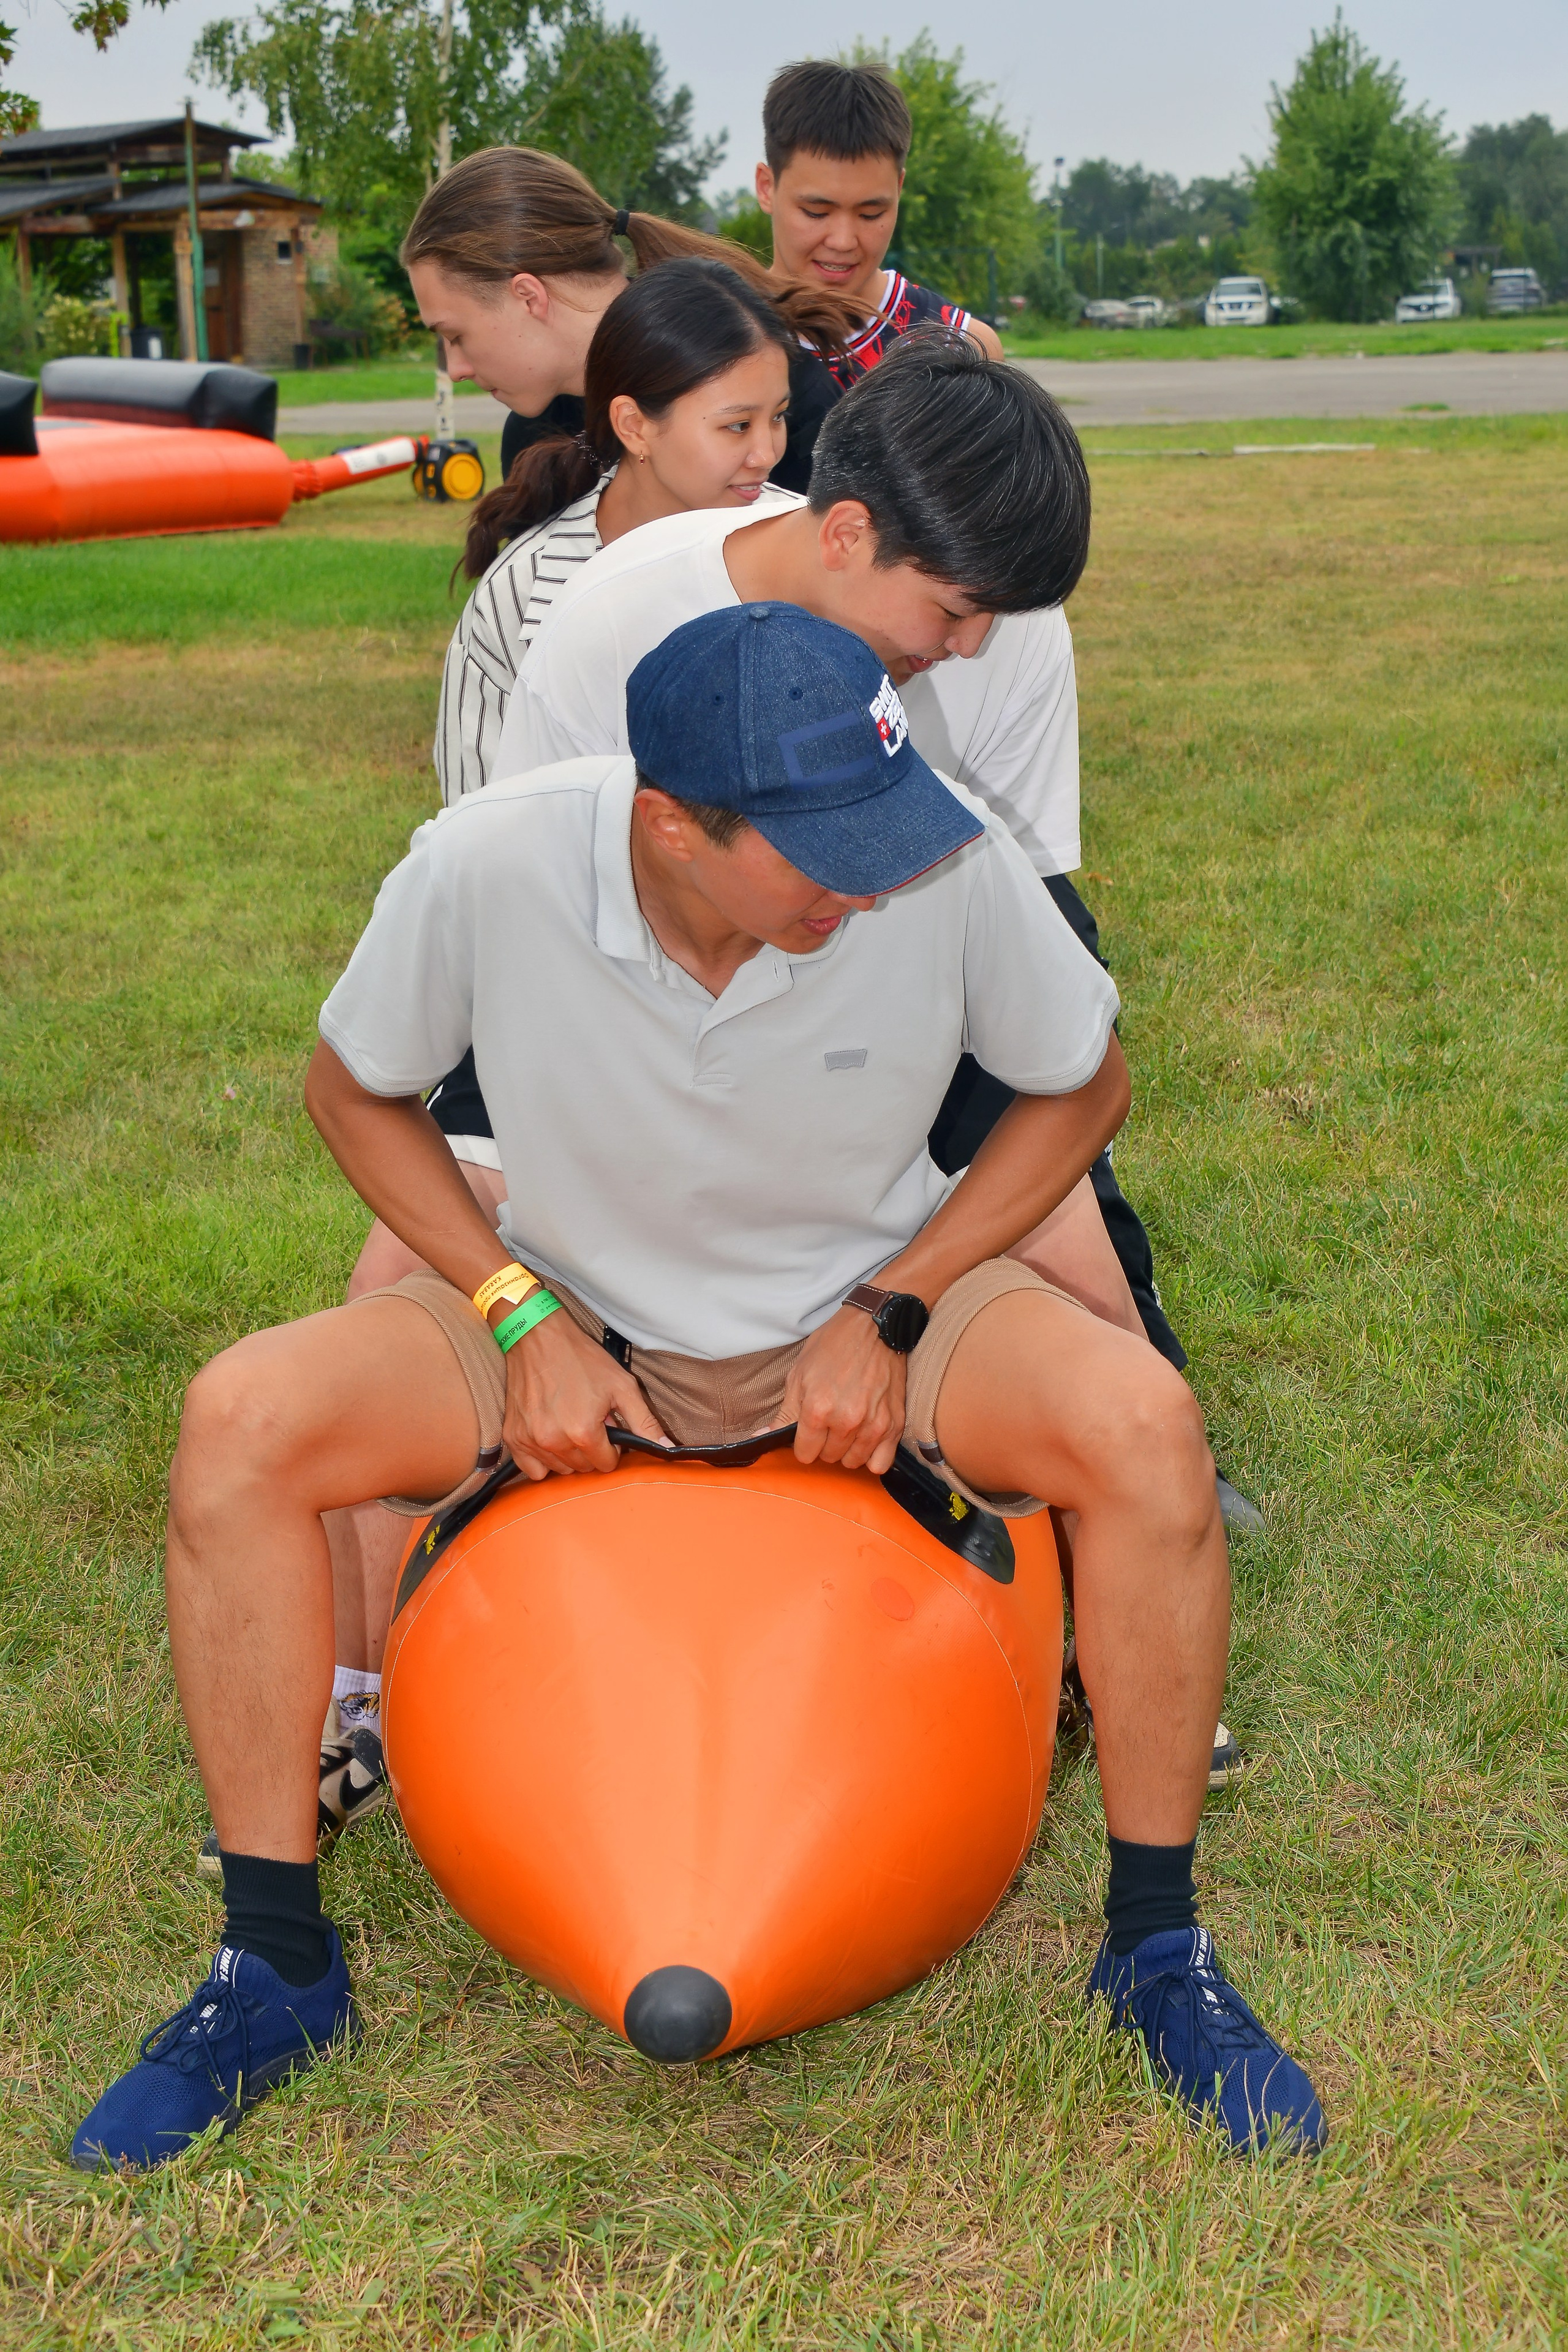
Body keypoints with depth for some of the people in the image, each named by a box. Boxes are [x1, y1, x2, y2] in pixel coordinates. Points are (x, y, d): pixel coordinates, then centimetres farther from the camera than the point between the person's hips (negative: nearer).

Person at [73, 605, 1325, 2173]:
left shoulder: (951, 867, -25)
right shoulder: (484, 867, -25)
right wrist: (524, 1318, -14)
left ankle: (1157, 1950, -8)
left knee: (1142, 1423, -30)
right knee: (240, 1423, -24)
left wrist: (891, 1312, -14)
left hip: (864, 1310, 0)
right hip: (574, 1320, 1)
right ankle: (276, 1970, -6)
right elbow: (356, 1089, -4)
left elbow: (1083, 1087, -5)